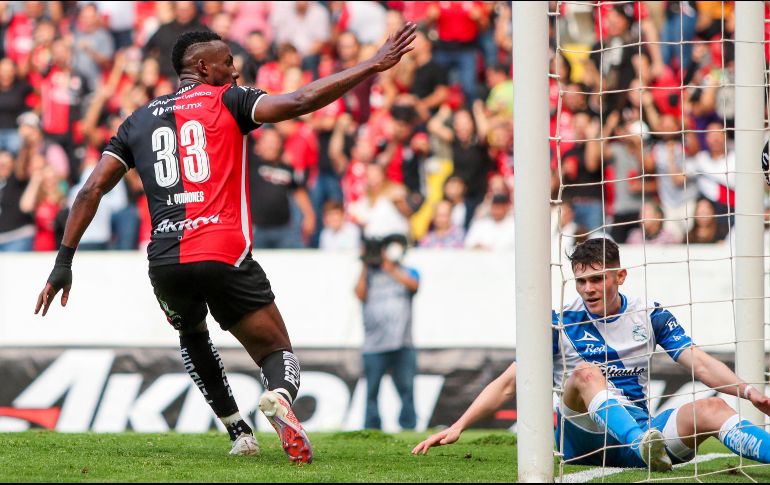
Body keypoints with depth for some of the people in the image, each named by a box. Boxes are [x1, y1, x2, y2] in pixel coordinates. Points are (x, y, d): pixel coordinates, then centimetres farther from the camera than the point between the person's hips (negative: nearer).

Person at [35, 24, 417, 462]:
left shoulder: (138, 121, 17)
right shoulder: (228, 101, 6)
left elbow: (92, 190, 12)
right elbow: (300, 102, -7)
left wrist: (64, 262, 15)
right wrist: (374, 65, -5)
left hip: (165, 261, 4)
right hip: (224, 255, -4)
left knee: (193, 336, 35)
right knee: (278, 355, 6)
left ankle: (239, 431, 23)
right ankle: (280, 396, -31)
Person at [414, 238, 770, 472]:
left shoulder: (649, 316, 9)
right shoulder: (561, 325, 3)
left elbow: (702, 365, 3)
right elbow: (507, 384, 1)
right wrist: (457, 428, -9)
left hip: (640, 429, 2)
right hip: (581, 442, -2)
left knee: (711, 409, -24)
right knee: (586, 372, -31)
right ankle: (646, 447, -57)